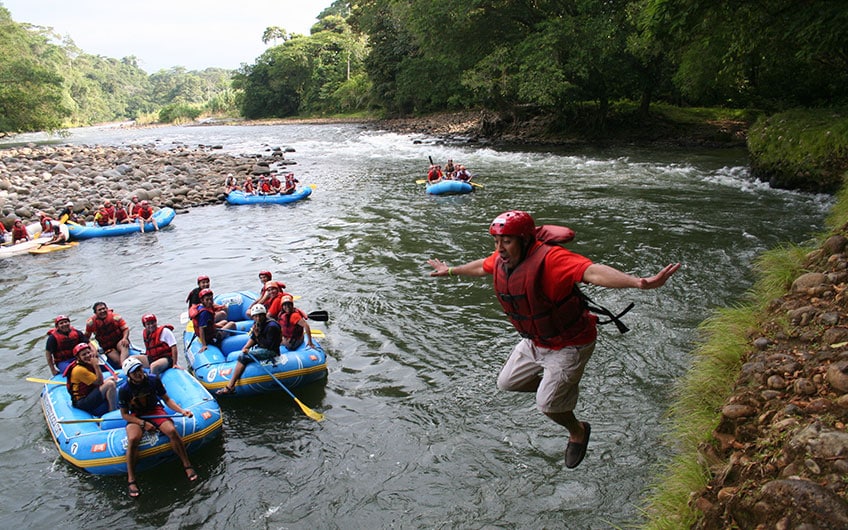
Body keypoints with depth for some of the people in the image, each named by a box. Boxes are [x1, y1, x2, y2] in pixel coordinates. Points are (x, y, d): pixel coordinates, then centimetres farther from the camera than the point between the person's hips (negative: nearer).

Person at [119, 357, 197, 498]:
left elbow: (167, 399, 0)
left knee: (172, 431, -27)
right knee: (132, 439, -33)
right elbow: (124, 414, -4)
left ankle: (188, 466, -13)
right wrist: (143, 423, -17)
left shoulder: (153, 380, -10)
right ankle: (131, 480, -20)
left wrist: (182, 410, -15)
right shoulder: (124, 389, -12)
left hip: (155, 411, 1)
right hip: (136, 417, -1)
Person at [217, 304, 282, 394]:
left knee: (243, 357, -21)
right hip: (260, 348, 10)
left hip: (270, 352, -10)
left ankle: (230, 386, -19)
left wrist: (258, 335, -23)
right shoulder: (258, 323, 7)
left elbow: (268, 345, -23)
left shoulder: (271, 326, -20)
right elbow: (253, 338, 14)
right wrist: (246, 347, -3)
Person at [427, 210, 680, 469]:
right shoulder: (501, 260, -10)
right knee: (507, 383, 19)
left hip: (569, 344, -8)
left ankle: (577, 431, 32)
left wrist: (639, 282, -64)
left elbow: (593, 272, -49)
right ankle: (562, 388, 41)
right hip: (534, 341, 8)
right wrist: (450, 271, 32)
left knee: (547, 404, -3)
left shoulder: (548, 258, -34)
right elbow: (481, 267, 15)